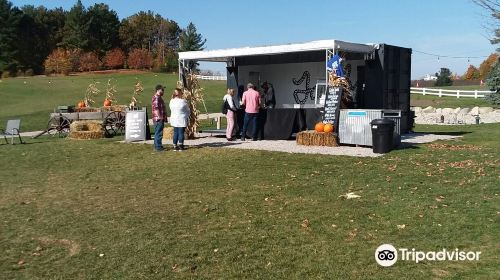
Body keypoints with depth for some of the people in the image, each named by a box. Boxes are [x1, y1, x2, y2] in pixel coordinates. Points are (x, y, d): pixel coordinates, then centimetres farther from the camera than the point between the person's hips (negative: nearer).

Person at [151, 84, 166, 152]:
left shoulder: (159, 97, 18)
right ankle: (158, 147, -4)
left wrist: (164, 117, 25)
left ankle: (157, 146, 23)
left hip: (160, 119, 11)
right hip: (159, 119, -11)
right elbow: (156, 109, -22)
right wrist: (160, 117, -22)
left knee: (158, 133, 16)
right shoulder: (156, 98, -16)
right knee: (159, 133, -7)